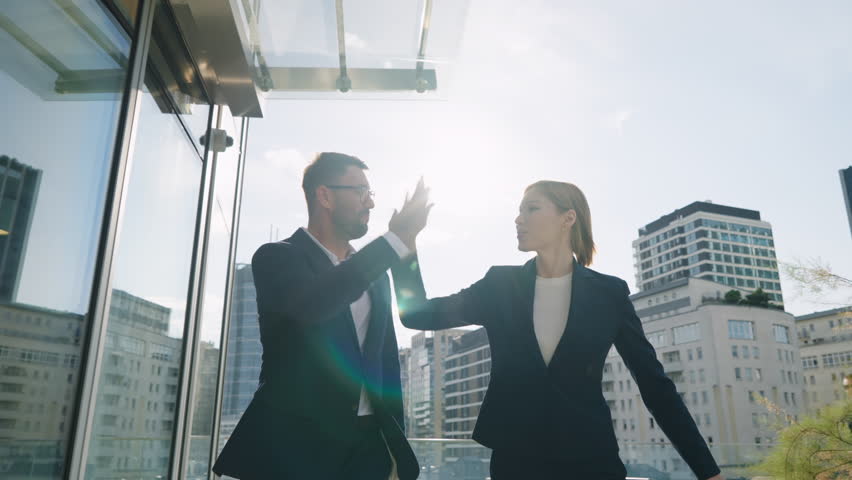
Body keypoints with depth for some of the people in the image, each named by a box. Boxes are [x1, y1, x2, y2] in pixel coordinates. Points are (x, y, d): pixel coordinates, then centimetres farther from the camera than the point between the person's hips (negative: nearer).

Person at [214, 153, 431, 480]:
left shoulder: (374, 273, 12)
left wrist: (395, 444, 8)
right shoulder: (276, 257, -5)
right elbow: (311, 304, -27)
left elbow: (387, 362, 14)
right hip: (294, 445, -5)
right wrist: (398, 239, -23)